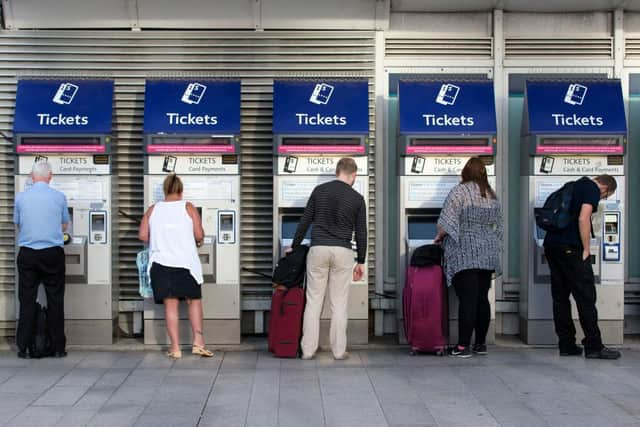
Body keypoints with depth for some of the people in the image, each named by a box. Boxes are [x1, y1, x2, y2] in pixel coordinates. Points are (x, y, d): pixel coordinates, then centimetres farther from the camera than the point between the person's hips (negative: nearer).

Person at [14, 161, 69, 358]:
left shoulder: (21, 197, -1)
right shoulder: (59, 197, -3)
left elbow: (18, 225, 13)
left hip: (27, 254, 1)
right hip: (53, 254, -1)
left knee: (27, 301, 6)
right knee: (55, 301, 6)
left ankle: (24, 347, 8)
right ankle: (58, 347, 9)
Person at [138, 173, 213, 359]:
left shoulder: (153, 210, 6)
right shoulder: (188, 208, 0)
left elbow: (143, 235, 3)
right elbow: (199, 235, -6)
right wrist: (198, 241, 16)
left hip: (161, 263, 1)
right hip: (186, 263, -1)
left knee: (170, 304, 5)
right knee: (194, 300, 13)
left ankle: (175, 347, 4)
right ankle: (198, 342, 4)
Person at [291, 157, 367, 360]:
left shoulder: (319, 190, 5)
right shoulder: (357, 198, 1)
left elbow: (305, 221, 7)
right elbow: (361, 233, 3)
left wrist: (294, 246, 18)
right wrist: (361, 262, 12)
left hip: (318, 250, 1)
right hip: (342, 252, -1)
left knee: (313, 302, 6)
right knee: (339, 304, 5)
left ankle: (308, 350, 6)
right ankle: (339, 351, 8)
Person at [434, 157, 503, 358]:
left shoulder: (459, 191, -7)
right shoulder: (492, 195, 13)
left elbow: (446, 222, -14)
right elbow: (498, 225, 16)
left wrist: (439, 237, 3)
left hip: (465, 255, -6)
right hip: (488, 254, 6)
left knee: (467, 300, -7)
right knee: (482, 298, 11)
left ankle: (463, 346, -5)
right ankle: (481, 343, 16)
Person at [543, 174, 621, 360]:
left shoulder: (575, 185, 22)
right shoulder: (593, 189, -4)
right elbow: (583, 219, -16)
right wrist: (586, 250, -8)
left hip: (551, 245, 9)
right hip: (570, 247, -9)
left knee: (560, 296, 10)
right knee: (586, 296, -2)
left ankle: (566, 345, 13)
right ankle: (593, 346, 1)